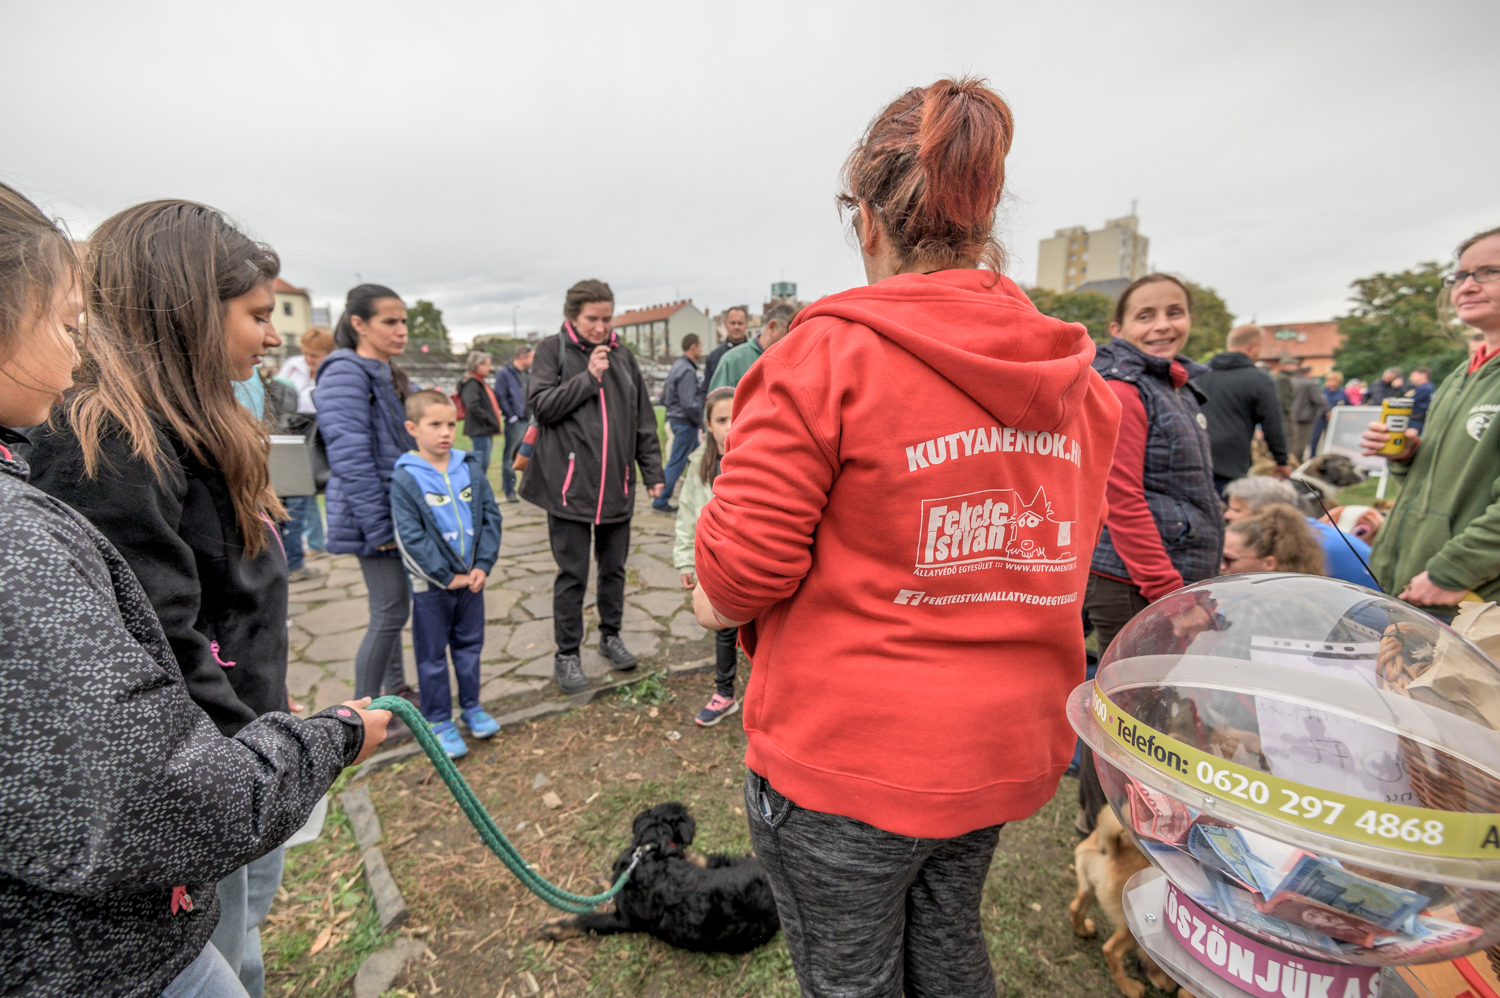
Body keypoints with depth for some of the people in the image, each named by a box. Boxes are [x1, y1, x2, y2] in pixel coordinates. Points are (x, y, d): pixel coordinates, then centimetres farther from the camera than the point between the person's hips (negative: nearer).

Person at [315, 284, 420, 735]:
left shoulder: (388, 374, 14)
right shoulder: (345, 373, -14)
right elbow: (351, 457, -20)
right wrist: (378, 526, -19)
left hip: (401, 507, 9)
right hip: (376, 515, -9)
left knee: (393, 606, 18)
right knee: (389, 613, -3)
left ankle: (396, 688, 33)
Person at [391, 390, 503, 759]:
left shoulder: (471, 468, 0)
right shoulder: (405, 479, -11)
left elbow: (491, 518, 1)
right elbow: (410, 538, -14)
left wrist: (483, 565, -9)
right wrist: (447, 576, -15)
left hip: (472, 577, 4)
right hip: (431, 584, -4)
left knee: (470, 645, 17)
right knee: (432, 655, 10)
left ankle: (471, 706, 34)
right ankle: (439, 721, 25)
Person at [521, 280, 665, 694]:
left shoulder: (622, 356, 8)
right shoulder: (553, 350, 1)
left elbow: (644, 419, 10)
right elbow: (541, 404, -9)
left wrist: (653, 471, 7)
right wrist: (589, 377, -14)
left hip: (616, 484, 3)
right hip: (569, 483, -3)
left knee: (614, 566, 14)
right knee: (573, 574, 3)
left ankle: (611, 635, 34)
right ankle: (567, 655, 19)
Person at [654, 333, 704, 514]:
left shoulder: (677, 366, 13)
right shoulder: (687, 371, -19)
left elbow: (665, 395, 18)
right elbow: (689, 404, -24)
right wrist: (700, 419, -10)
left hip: (676, 418, 10)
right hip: (685, 422, -10)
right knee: (677, 463, -3)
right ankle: (661, 501, 4)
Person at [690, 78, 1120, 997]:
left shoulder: (830, 355, -20)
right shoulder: (1075, 376, 2)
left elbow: (744, 569, -20)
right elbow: (1055, 554, 10)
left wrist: (711, 602, 1)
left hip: (847, 757, -6)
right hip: (1006, 747, 7)